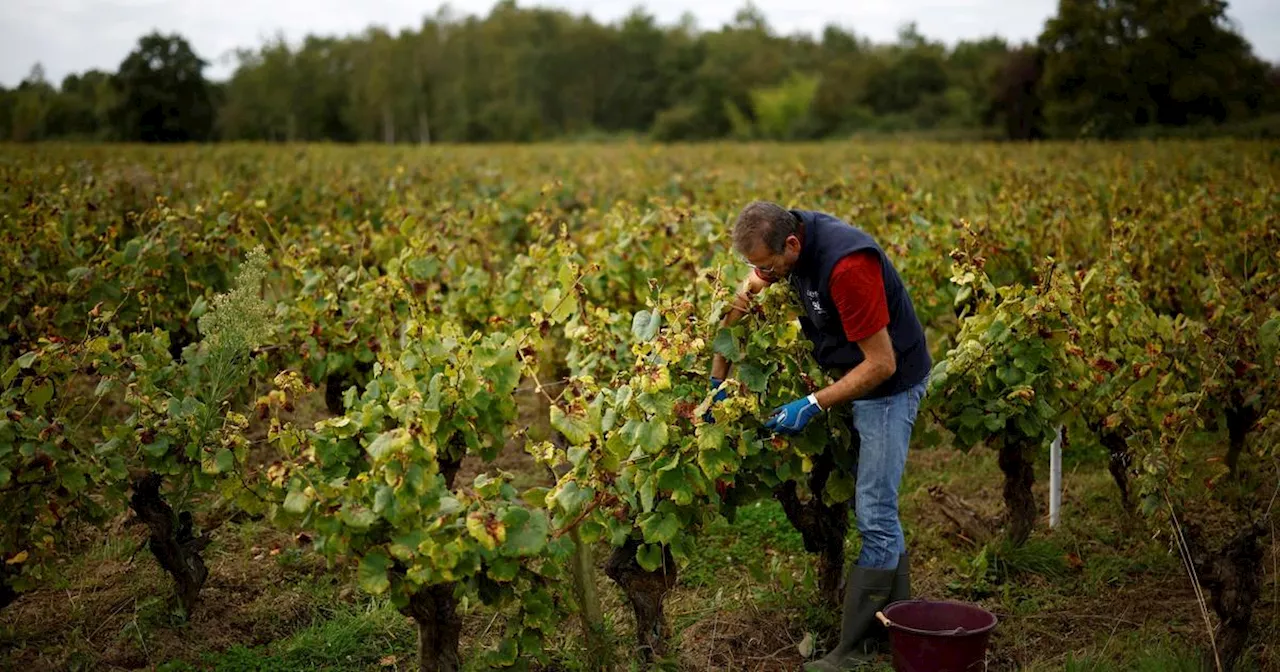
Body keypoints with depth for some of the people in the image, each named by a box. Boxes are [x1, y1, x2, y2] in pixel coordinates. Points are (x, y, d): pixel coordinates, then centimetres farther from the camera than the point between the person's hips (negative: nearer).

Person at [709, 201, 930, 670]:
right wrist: (717, 378, 2)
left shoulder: (847, 265, -33)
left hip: (889, 384, -9)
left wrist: (812, 406, -25)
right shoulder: (784, 240, -7)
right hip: (854, 377, 9)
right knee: (878, 508, 15)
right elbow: (742, 300, 5)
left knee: (874, 513, -6)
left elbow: (882, 364, -28)